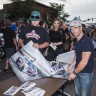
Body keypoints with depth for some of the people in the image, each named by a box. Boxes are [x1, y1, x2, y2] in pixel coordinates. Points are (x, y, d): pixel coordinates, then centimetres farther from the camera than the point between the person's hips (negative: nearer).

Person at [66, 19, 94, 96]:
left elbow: (84, 61, -24)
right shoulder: (77, 41, 6)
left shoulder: (86, 41, -21)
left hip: (86, 73, -7)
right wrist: (71, 66, 9)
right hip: (77, 71, 7)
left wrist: (74, 73, -17)